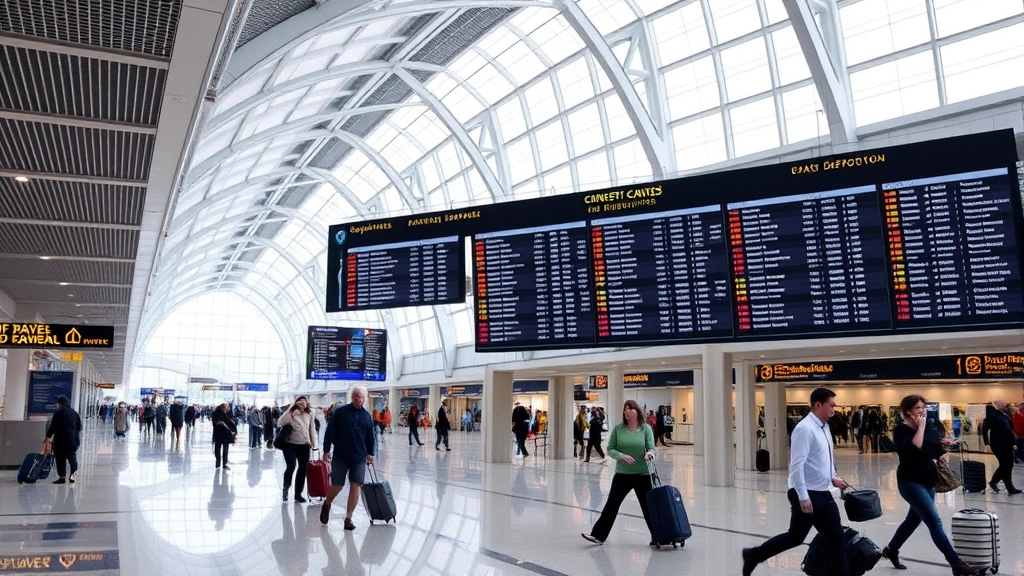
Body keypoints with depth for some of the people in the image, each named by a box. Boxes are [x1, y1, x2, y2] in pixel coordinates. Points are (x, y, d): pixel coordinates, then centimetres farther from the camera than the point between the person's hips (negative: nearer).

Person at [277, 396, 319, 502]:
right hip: (290, 444, -3)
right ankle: (286, 488, 10)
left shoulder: (309, 414, 4)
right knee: (291, 466, -18)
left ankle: (298, 494, 19)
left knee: (303, 469, 6)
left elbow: (312, 430, 7)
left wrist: (314, 445, 4)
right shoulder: (290, 413, -4)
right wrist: (290, 411, -22)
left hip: (304, 445, 3)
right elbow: (280, 423, -19)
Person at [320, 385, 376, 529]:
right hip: (340, 456, -2)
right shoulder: (340, 412, -5)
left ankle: (348, 518, 8)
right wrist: (326, 450, -6)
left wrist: (370, 453, 4)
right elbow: (330, 431, -4)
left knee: (355, 486, -1)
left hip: (359, 458, 3)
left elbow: (370, 437, 11)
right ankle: (327, 504, 36)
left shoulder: (367, 416, 6)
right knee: (337, 485, 4)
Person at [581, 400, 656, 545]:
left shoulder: (646, 428, -4)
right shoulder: (618, 429, -1)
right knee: (612, 504, 5)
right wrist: (621, 456, -19)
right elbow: (610, 449, -1)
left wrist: (649, 453, -32)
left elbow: (651, 448, -8)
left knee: (648, 506, 8)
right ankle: (598, 535, 9)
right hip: (622, 474, 2)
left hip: (642, 475, -2)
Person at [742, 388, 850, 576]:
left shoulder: (824, 428, 10)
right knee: (796, 537, 2)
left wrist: (832, 478, 14)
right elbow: (797, 465, -23)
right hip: (807, 495, -9)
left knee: (837, 538, 9)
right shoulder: (805, 429, -18)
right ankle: (754, 555, 19)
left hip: (822, 494, 9)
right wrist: (803, 497, -25)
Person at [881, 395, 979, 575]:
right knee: (935, 522, -11)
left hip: (928, 482, 8)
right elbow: (914, 449, -30)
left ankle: (891, 550, 35)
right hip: (910, 482, -8)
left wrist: (944, 456, -9)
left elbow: (939, 452, 14)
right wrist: (921, 427, -22)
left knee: (914, 519, 18)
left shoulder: (931, 430, 7)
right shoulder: (901, 430, -14)